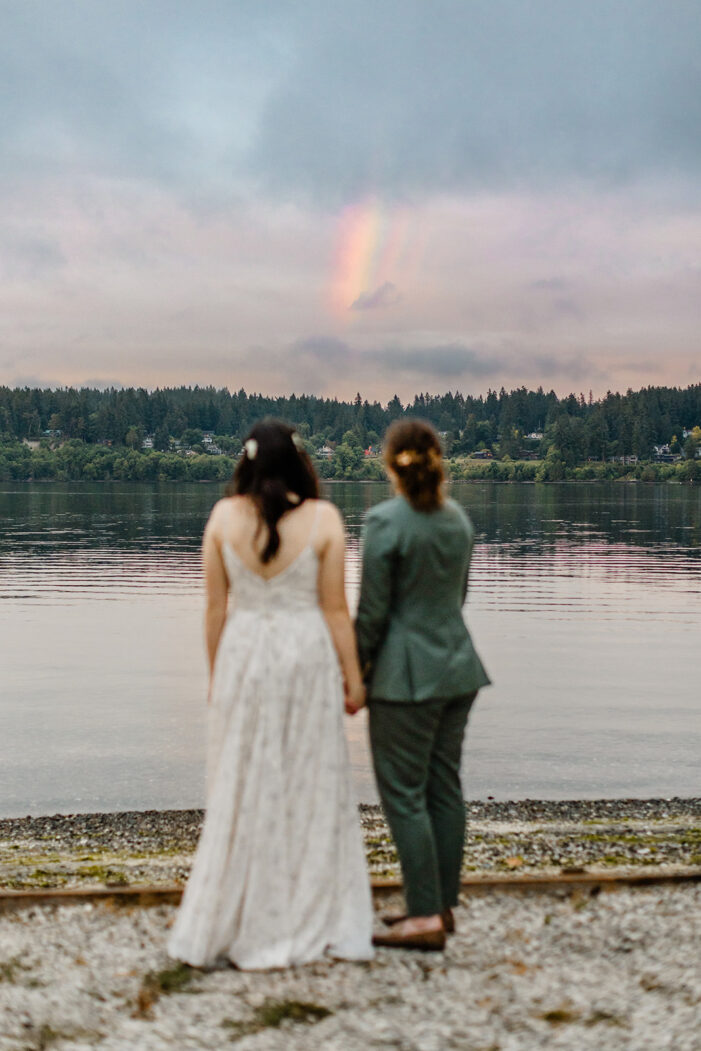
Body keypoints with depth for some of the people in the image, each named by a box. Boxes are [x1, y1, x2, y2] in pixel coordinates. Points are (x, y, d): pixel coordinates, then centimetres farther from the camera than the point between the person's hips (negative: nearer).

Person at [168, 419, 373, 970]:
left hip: (243, 656, 2)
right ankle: (311, 924, 17)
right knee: (310, 790, 9)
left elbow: (216, 607, 1)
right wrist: (352, 677, 2)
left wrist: (215, 675, 11)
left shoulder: (224, 516, -3)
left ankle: (222, 925, 20)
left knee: (241, 793, 11)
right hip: (306, 656, -1)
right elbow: (335, 610, -6)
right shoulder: (323, 518, -7)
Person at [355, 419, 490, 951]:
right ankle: (442, 904, 22)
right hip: (457, 667, 7)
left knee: (403, 793, 0)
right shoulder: (458, 517, 7)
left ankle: (426, 917, 2)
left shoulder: (385, 522, -15)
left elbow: (373, 611, -14)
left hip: (406, 674, -7)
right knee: (445, 787, 13)